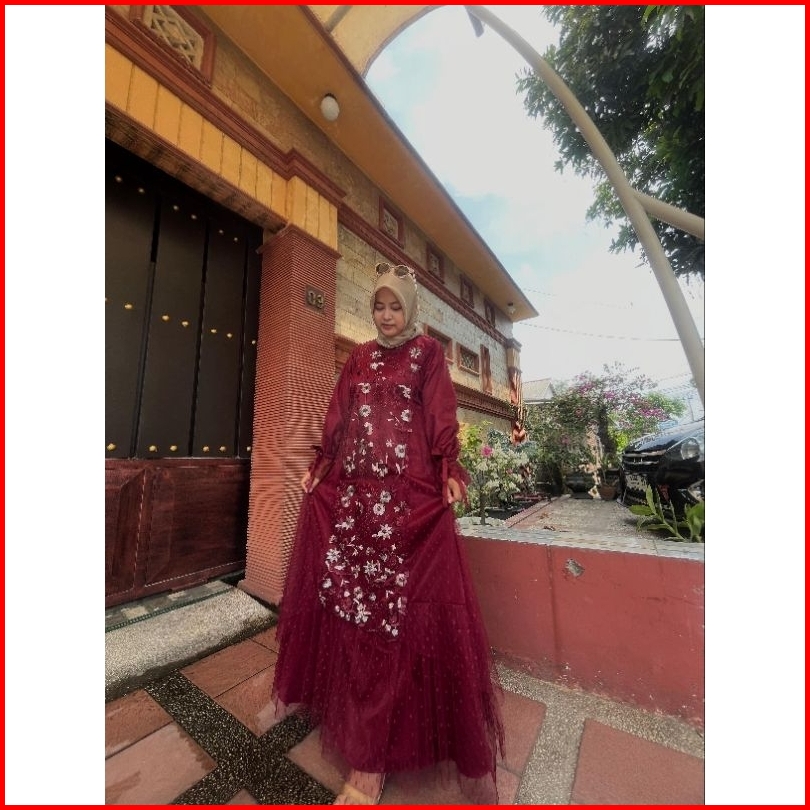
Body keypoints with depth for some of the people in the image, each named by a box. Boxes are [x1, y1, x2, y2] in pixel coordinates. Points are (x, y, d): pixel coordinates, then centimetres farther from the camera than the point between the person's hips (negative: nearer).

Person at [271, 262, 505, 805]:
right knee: (346, 592, 10)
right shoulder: (360, 357, 19)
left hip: (410, 491, -3)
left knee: (407, 600, -2)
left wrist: (449, 472, -10)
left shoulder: (428, 352, 9)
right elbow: (339, 417, 17)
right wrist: (319, 467, 13)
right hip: (351, 487, 4)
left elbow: (442, 416, 0)